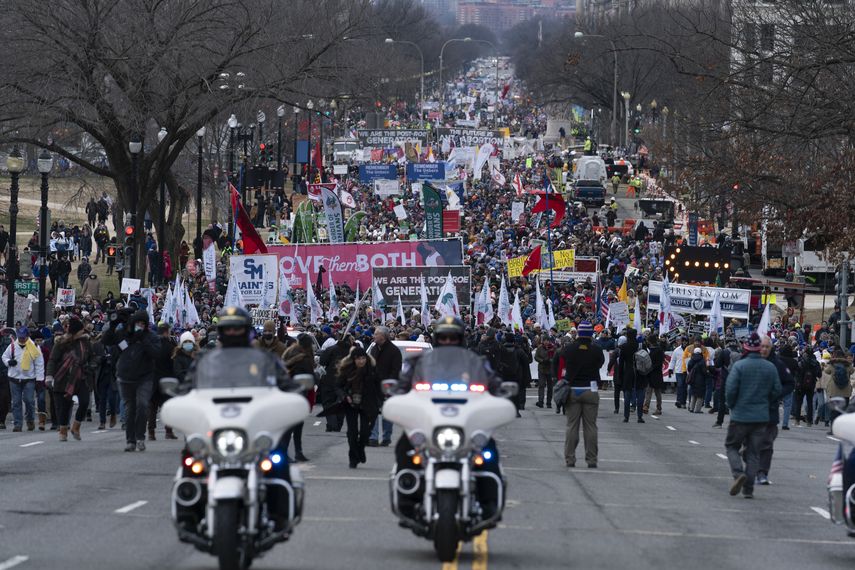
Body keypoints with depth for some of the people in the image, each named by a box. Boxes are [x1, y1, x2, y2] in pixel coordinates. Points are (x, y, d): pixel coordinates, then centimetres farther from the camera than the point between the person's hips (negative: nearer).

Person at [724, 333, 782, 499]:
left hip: (740, 415, -3)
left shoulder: (739, 366, -10)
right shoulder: (770, 367, 2)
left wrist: (732, 406, 5)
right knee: (752, 452, 10)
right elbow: (777, 391, 4)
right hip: (761, 417, 3)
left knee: (732, 446, 12)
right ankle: (748, 489, 6)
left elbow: (730, 390, -13)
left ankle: (738, 473, -13)